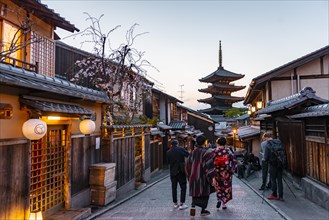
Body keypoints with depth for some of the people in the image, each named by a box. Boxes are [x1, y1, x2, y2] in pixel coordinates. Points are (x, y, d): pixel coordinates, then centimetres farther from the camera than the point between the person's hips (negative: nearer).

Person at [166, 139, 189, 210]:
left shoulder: (168, 152, 1)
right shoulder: (181, 149, -6)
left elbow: (168, 162, 7)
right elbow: (188, 155, -4)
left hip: (173, 172, 3)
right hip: (181, 171, -3)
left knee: (174, 188, 13)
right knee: (183, 187, 4)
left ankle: (175, 203, 20)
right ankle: (182, 204, 0)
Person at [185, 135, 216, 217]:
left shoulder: (193, 152, 4)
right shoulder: (206, 153, -13)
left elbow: (188, 165, 9)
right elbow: (209, 166, -20)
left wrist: (190, 176, 19)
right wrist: (212, 178, -17)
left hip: (194, 177, 4)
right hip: (203, 177, -4)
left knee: (195, 192, 14)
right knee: (204, 193, 13)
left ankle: (193, 205, -9)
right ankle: (203, 210, 20)